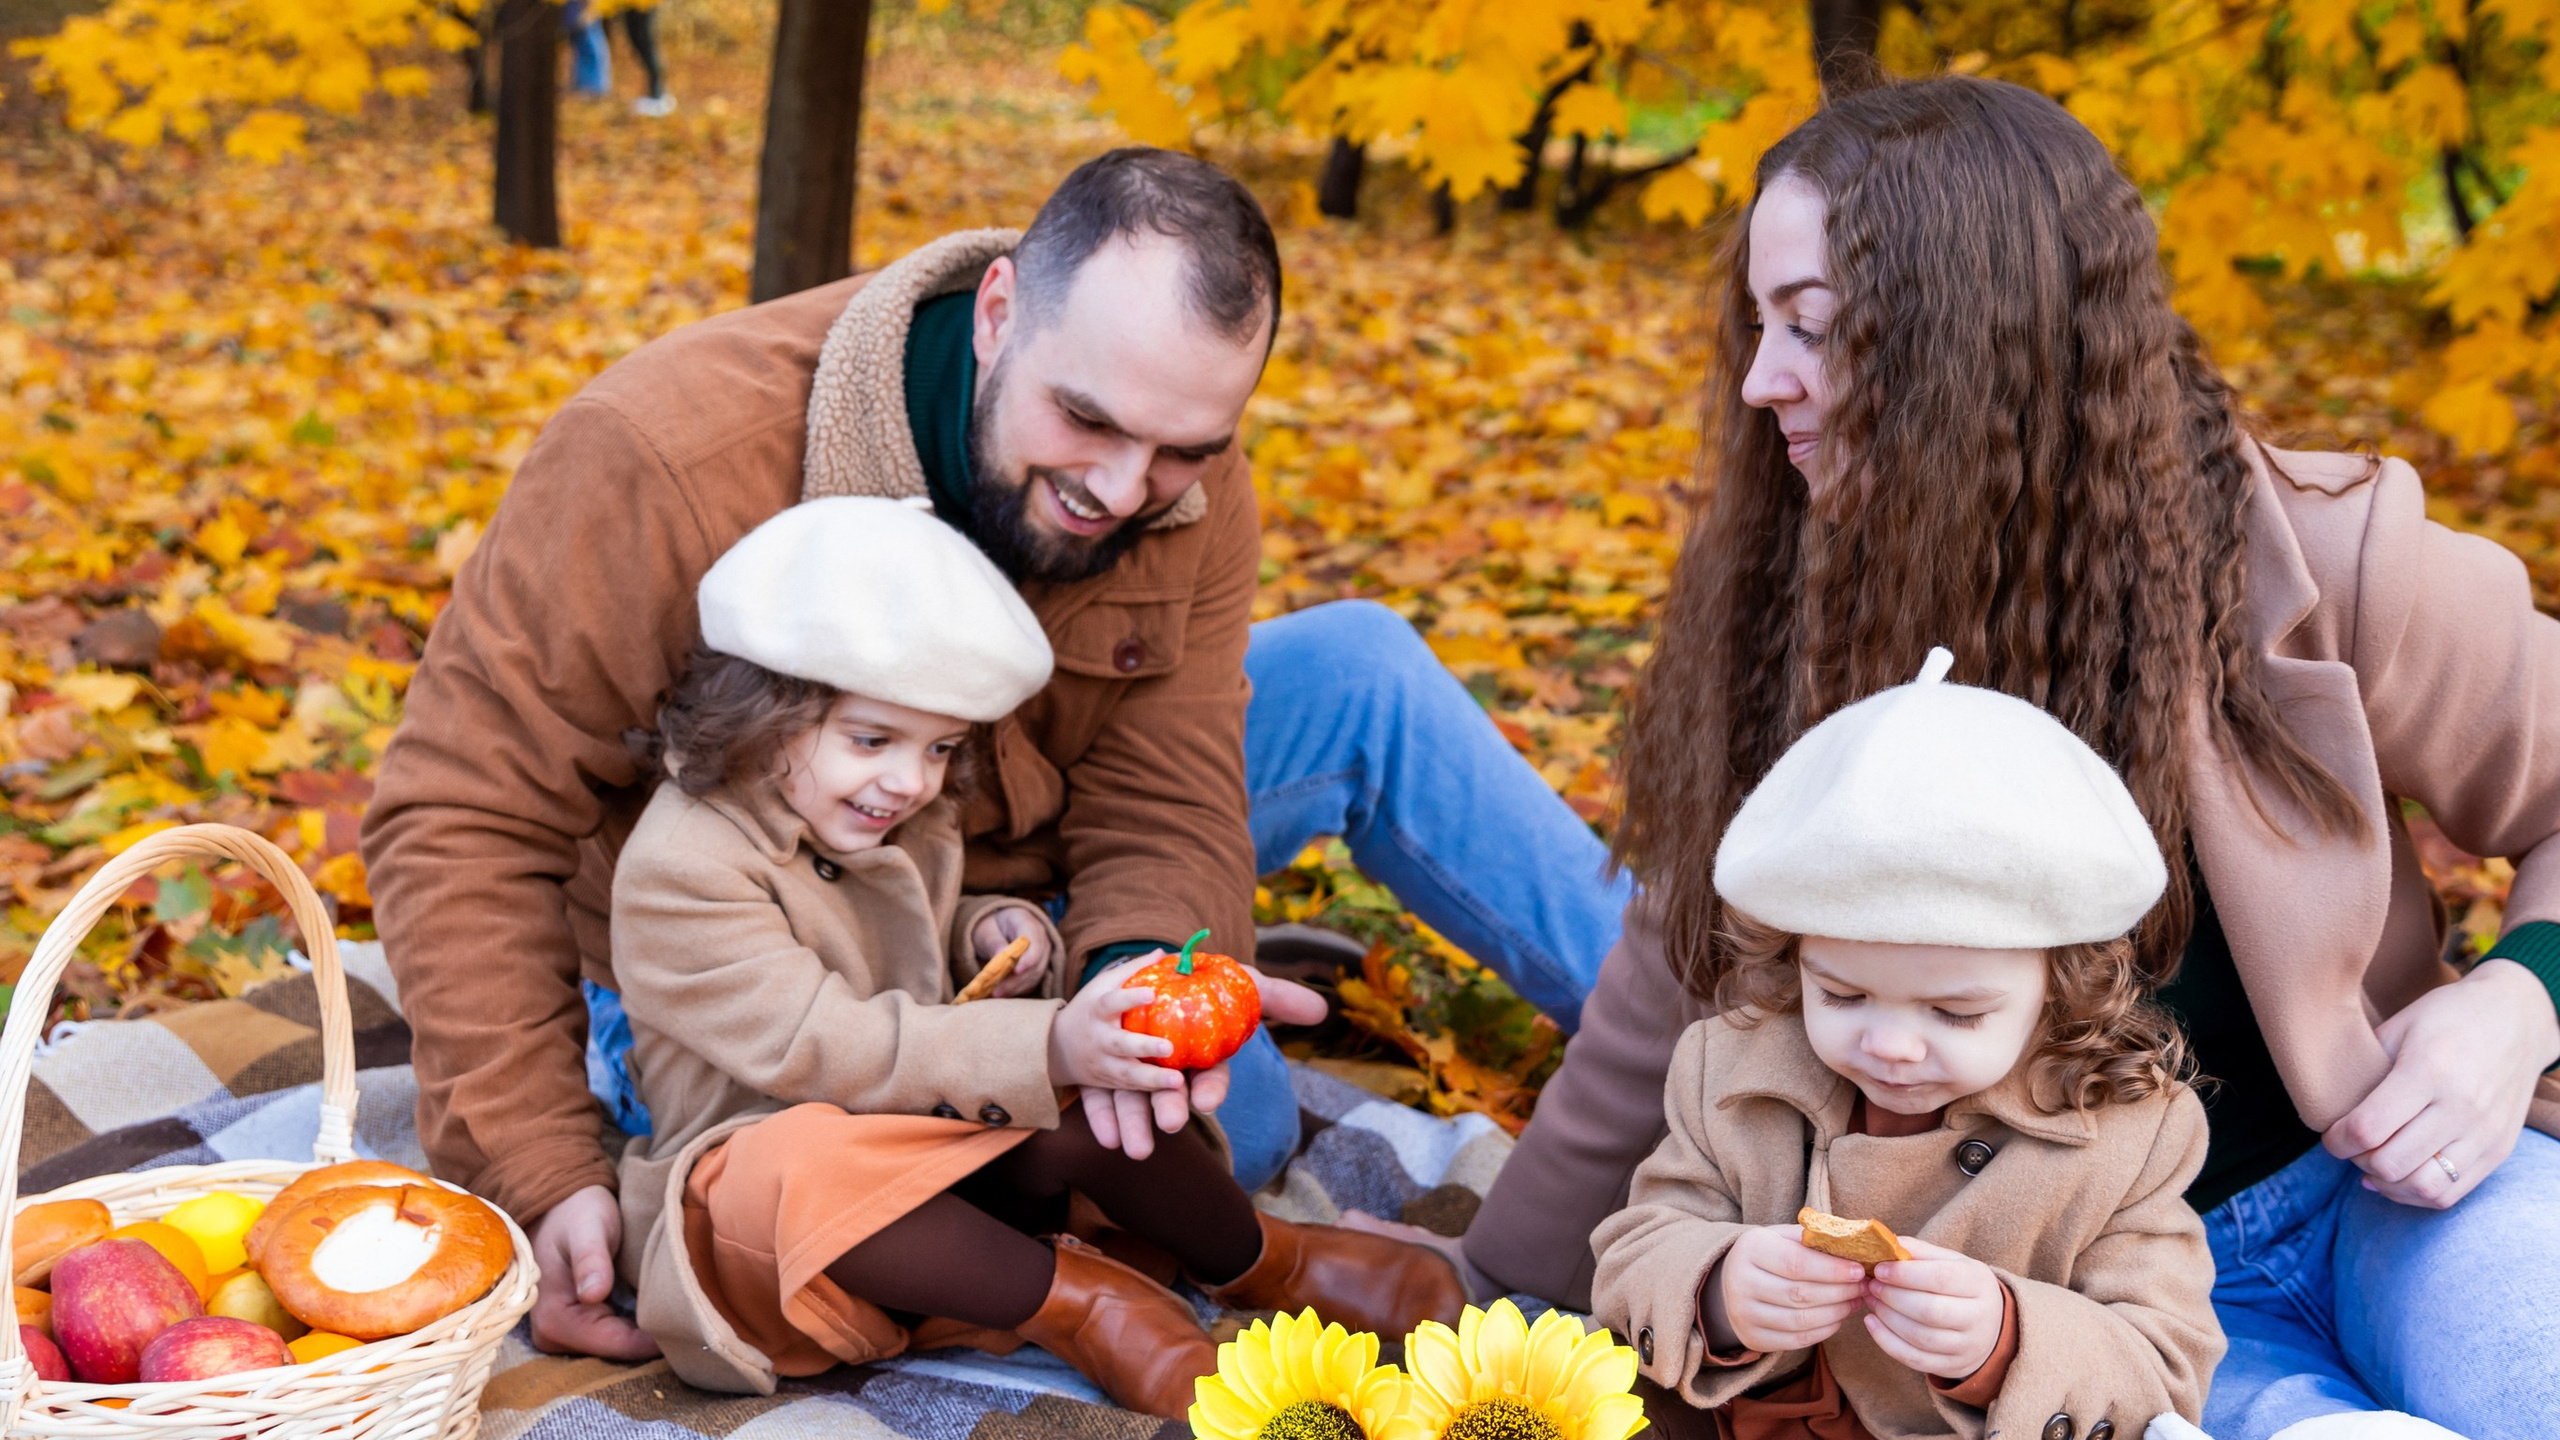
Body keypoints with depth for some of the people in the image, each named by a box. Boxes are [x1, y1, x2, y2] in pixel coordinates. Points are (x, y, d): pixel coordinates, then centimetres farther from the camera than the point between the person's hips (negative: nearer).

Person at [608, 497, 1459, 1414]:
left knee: (1088, 1105, -19)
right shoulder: (678, 871, -21)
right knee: (805, 1166, -40)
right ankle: (1071, 1300, -24)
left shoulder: (905, 828, 7)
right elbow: (820, 1048, -28)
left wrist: (986, 937, -1)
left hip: (929, 1147, 7)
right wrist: (1047, 1046, -36)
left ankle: (1257, 1261, 5)